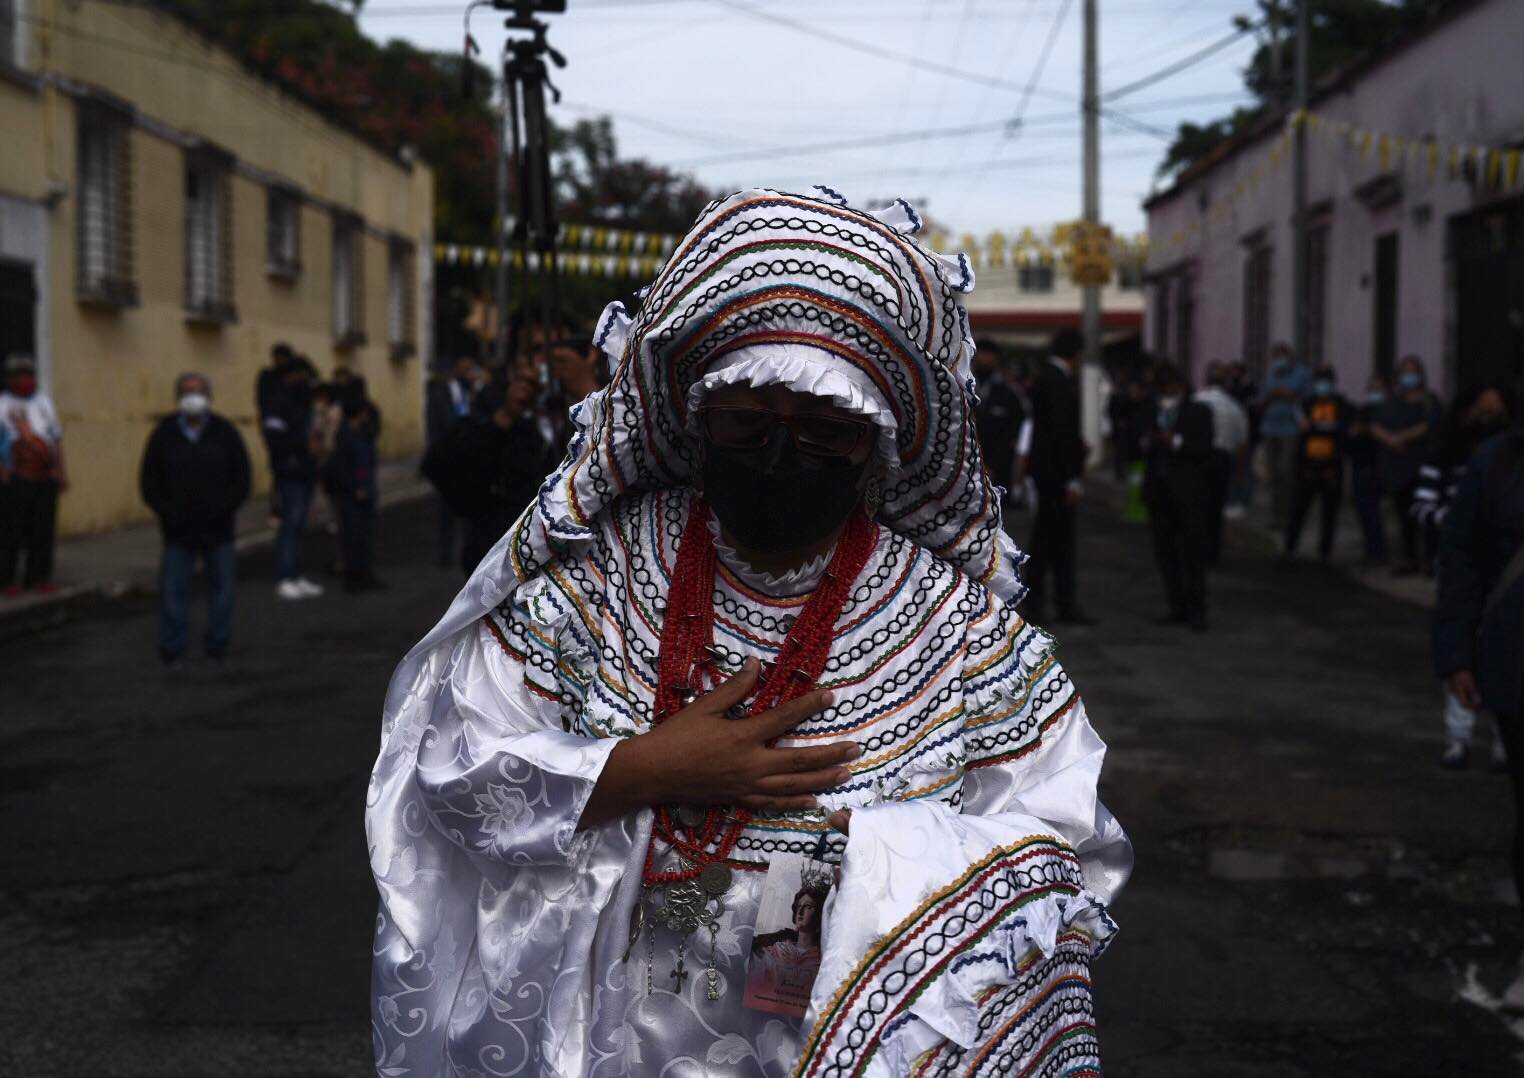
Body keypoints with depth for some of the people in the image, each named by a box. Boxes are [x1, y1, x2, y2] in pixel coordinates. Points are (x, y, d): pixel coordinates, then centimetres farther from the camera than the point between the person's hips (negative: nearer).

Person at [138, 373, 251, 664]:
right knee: (173, 589, -1)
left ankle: (217, 645, 16)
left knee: (222, 588, 6)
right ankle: (171, 648, 8)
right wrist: (167, 510, -8)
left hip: (218, 529, 1)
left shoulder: (225, 433, 4)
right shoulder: (164, 435, 4)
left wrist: (224, 507, -9)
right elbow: (149, 482, 6)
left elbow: (242, 478, 4)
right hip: (178, 530, 0)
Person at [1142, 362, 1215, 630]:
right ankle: (1177, 607, 13)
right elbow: (1142, 448, 13)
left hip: (1188, 492, -4)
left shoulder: (1199, 412, 3)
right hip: (1159, 491, 4)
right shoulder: (1152, 413, 13)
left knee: (1193, 553, -3)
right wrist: (1147, 442, -8)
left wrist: (1175, 442, -19)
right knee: (1165, 552, 5)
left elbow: (1204, 448, -8)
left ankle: (1196, 610, 1)